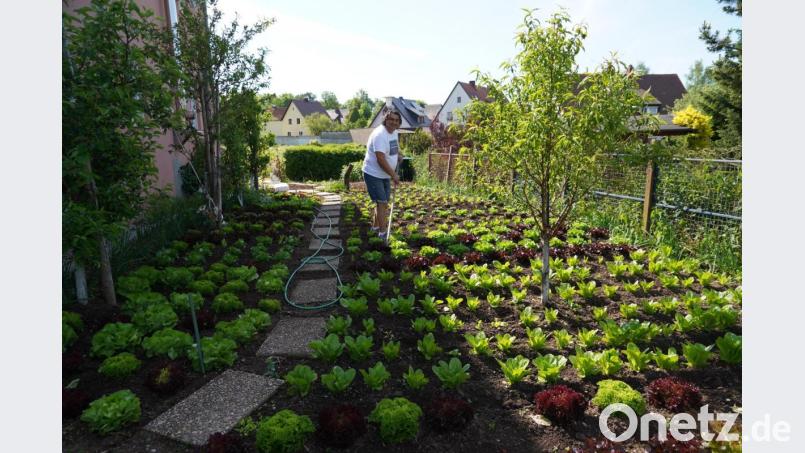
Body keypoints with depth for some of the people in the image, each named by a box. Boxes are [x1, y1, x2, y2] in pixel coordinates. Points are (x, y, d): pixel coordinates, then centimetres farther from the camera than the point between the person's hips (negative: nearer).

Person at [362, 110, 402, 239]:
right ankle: (382, 232, -3)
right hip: (373, 174, -9)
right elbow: (381, 160, -30)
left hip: (385, 175, 9)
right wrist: (393, 175, -25)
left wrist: (398, 154, 11)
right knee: (382, 203, -10)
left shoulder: (395, 133, 5)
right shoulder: (380, 134, -24)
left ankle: (375, 226, 33)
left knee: (383, 202, 17)